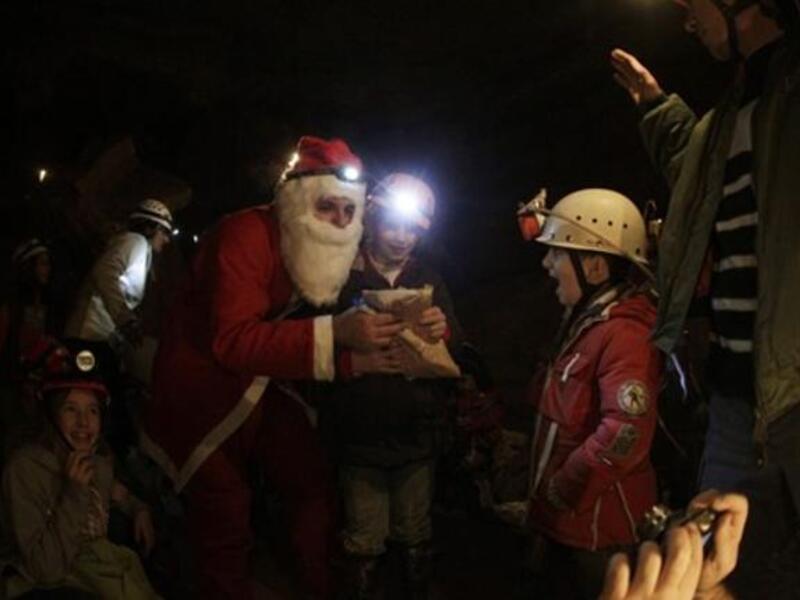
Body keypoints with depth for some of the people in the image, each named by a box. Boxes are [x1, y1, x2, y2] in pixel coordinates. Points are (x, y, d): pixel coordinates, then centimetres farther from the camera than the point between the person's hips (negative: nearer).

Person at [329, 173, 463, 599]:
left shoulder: (429, 281, 6)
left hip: (417, 435, 3)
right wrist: (358, 360, -27)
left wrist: (444, 333, -18)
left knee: (415, 540, 16)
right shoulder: (342, 277, -6)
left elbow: (458, 358, 4)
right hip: (361, 437, -3)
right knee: (364, 546, 5)